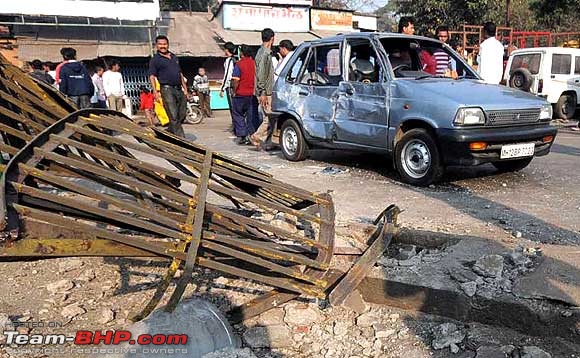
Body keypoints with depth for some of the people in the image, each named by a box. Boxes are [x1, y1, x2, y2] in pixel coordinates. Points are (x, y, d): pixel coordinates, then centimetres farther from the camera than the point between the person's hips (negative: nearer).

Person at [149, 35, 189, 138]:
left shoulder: (174, 57, 21)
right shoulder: (155, 60, 2)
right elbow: (152, 76, -5)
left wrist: (185, 89, 18)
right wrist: (155, 91, -19)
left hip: (179, 89, 7)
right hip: (167, 89, -7)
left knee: (182, 115, 8)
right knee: (174, 117, -11)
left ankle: (169, 132, 25)